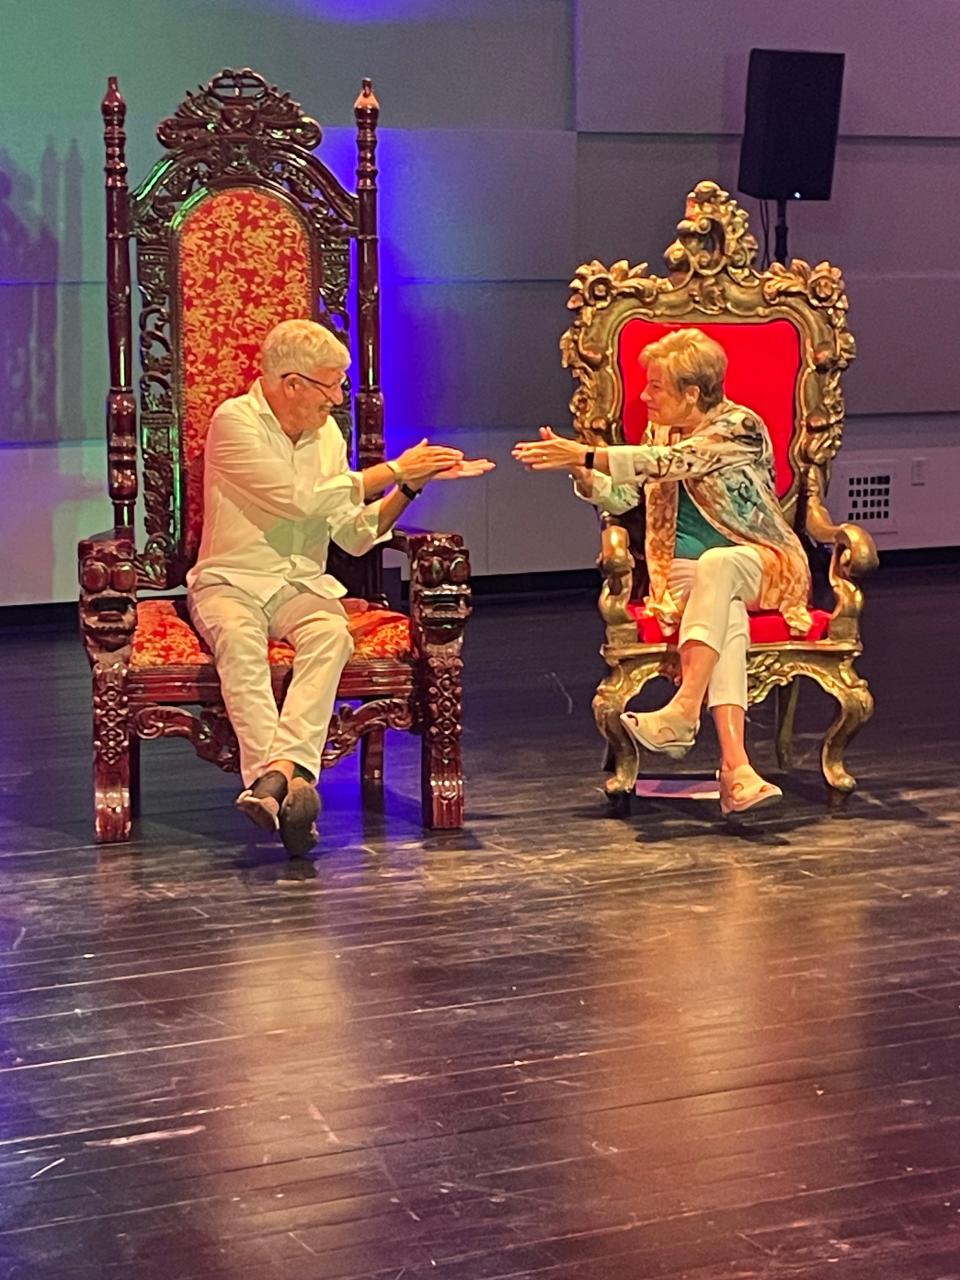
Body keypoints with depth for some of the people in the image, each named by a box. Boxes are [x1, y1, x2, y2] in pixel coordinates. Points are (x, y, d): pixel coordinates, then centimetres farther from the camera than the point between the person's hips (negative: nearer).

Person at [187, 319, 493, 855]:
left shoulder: (327, 432, 13)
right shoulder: (235, 421, -8)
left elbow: (355, 536, 13)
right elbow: (301, 501, -17)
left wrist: (409, 487, -1)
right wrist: (393, 470, -11)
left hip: (303, 584, 4)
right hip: (230, 582, -4)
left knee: (331, 633, -31)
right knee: (239, 637, -38)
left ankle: (275, 774, -51)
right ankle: (288, 785, -54)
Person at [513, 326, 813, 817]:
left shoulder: (741, 427, -10)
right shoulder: (659, 433, 13)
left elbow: (669, 463, -23)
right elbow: (620, 496, 7)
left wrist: (583, 454, -25)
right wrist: (577, 468, -12)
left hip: (763, 564, -3)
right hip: (685, 571, 3)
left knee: (716, 564, -39)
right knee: (725, 613, -34)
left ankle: (683, 711, -45)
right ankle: (735, 766, -51)